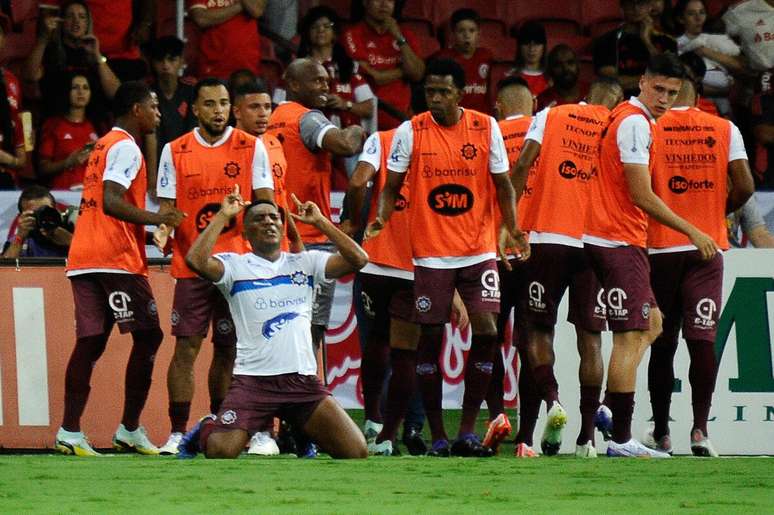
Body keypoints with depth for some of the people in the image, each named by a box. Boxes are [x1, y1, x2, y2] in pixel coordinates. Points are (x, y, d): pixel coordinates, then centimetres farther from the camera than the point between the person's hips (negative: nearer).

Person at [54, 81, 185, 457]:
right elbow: (111, 202, -19)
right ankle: (129, 430, -1)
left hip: (82, 259, 9)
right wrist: (157, 219, -20)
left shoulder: (103, 145, 23)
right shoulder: (125, 147, -7)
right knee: (147, 336, -1)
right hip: (116, 258, -9)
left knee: (90, 342, 4)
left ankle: (69, 431, -5)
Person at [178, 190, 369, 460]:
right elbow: (197, 261, -16)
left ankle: (302, 433, 25)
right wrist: (223, 216, -8)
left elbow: (358, 259, 1)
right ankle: (205, 432, 16)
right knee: (221, 453, -23)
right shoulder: (235, 265, 4)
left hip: (303, 379, 3)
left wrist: (320, 221, 3)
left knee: (356, 453, -7)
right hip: (253, 379, -3)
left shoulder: (305, 262, 13)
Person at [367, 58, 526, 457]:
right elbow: (392, 186, 3)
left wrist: (512, 228, -8)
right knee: (430, 338, 0)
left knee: (486, 332, -9)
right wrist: (382, 218, -16)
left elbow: (501, 184, 6)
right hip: (430, 254, -1)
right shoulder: (411, 132, -2)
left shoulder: (486, 128, 1)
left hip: (478, 251, 1)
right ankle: (437, 435, 7)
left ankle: (467, 431, -1)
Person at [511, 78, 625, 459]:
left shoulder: (549, 116, 7)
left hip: (547, 237, 0)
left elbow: (522, 167, -3)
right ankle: (587, 434, 2)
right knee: (590, 338, 5)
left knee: (538, 330, 10)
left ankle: (551, 400, -15)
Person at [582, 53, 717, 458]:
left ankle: (610, 406, 9)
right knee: (630, 335, -9)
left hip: (607, 238, 10)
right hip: (621, 242, -10)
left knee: (651, 323, 18)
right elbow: (641, 196, -17)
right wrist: (692, 232, -11)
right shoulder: (636, 123, -14)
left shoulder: (623, 118, 17)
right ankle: (621, 439, -10)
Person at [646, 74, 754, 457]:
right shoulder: (725, 130, 2)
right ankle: (700, 428, -16)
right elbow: (745, 187, -3)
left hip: (660, 247, 0)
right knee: (702, 339, -3)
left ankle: (661, 432, 16)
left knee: (662, 345, 9)